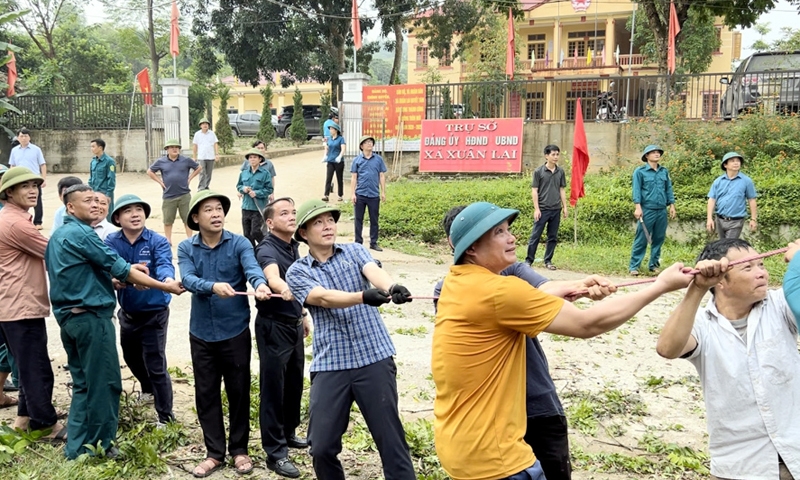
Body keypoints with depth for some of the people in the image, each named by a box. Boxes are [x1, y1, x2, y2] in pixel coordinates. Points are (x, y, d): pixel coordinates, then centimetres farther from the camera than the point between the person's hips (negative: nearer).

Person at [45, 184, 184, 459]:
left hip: (69, 316, 10)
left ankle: (77, 447, 22)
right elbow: (118, 268, -17)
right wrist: (165, 287, -14)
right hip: (91, 317, -10)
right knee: (104, 382, 1)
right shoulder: (80, 234, -15)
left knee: (84, 384, 16)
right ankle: (100, 444, 11)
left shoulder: (59, 235, 15)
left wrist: (124, 274, 11)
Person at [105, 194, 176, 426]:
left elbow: (164, 265, -34)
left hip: (154, 313, -5)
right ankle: (148, 389, 54)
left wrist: (168, 280, -57)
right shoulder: (111, 242, -6)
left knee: (156, 365, -4)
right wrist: (112, 280, -45)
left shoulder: (158, 241, -16)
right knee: (131, 357, 25)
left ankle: (165, 416, 10)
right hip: (127, 313, 5)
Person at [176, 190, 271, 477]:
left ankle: (239, 450, 25)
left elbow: (252, 268, -24)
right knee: (206, 394, 10)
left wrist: (260, 284, -48)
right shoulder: (186, 248, 0)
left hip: (235, 331, -2)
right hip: (201, 333, 2)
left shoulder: (239, 243, -5)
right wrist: (213, 286, -38)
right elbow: (187, 279, -17)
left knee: (238, 392, 8)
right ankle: (214, 452, 24)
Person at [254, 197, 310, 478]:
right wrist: (283, 289, -63)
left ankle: (288, 432, 37)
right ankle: (275, 452, 7)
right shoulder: (267, 249, -20)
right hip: (273, 326, -8)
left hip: (293, 323, 8)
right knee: (273, 386, -1)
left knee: (295, 382, 19)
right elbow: (272, 277, -42)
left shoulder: (293, 246, 6)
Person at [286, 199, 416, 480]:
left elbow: (374, 272, -13)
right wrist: (363, 296, -35)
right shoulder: (297, 272, 3)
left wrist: (392, 287, -37)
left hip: (375, 357, 0)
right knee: (322, 446, 1)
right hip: (330, 365, 0)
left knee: (391, 439, 2)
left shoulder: (355, 251, 8)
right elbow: (324, 298, -16)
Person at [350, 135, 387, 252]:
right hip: (360, 194, 0)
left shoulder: (378, 159, 4)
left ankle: (373, 243, 16)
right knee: (359, 219, 7)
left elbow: (382, 176, 7)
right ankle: (358, 242, 15)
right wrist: (352, 193, -3)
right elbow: (354, 177, 3)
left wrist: (383, 192, 3)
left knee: (374, 220, 7)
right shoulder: (357, 160, 3)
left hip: (374, 195, 1)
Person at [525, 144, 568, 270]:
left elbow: (562, 190, 13)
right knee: (535, 236, -1)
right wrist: (536, 209, -10)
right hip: (542, 209, -4)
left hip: (556, 210, 4)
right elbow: (534, 191, -4)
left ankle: (548, 261, 17)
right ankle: (529, 260, 7)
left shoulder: (560, 172, 7)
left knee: (553, 237, 8)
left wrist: (565, 207, 8)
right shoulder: (538, 171, -4)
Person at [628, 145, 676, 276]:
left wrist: (672, 205, 10)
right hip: (647, 210, -5)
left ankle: (654, 264, 19)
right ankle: (634, 266, 0)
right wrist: (638, 207, -13)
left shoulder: (664, 171, 12)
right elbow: (637, 190, -5)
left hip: (662, 211, 5)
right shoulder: (640, 172, -1)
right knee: (641, 239, -4)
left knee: (659, 239, 9)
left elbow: (669, 189, 16)